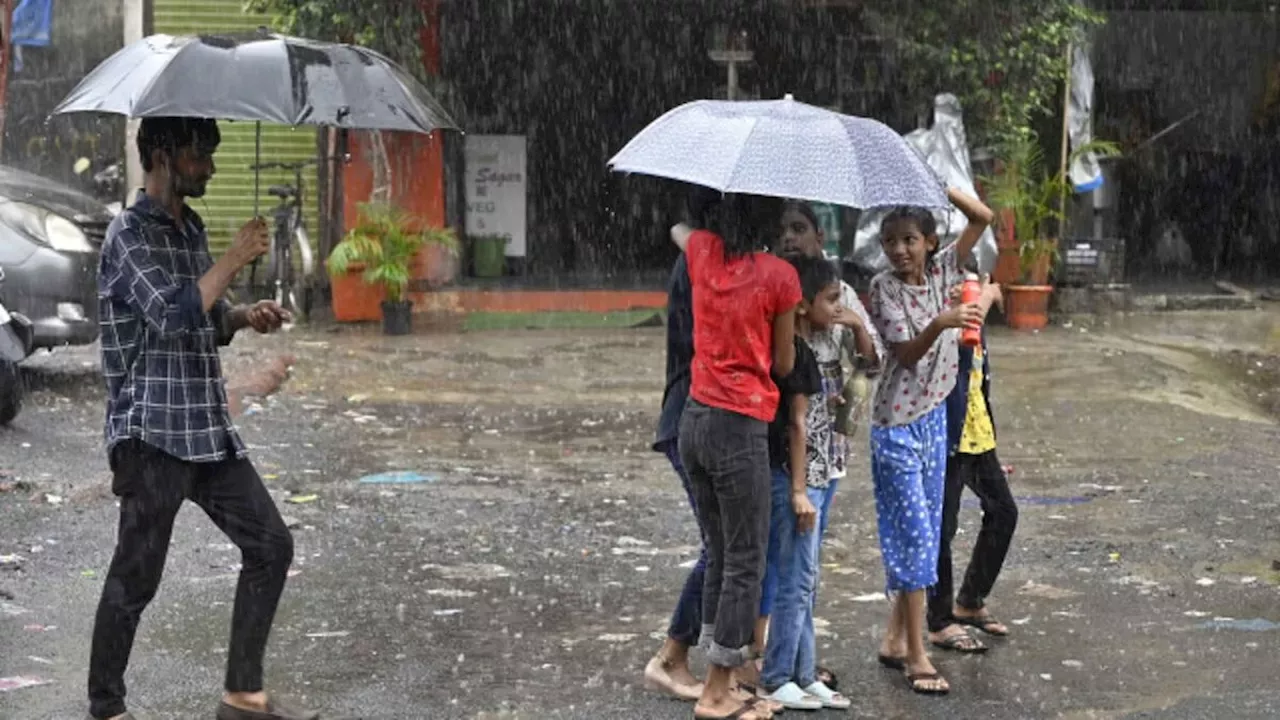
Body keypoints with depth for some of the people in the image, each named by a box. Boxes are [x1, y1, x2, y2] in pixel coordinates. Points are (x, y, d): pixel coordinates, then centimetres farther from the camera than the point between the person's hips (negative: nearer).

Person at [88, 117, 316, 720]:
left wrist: (244, 317, 5)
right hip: (152, 432, -9)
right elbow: (172, 315, -25)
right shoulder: (130, 234, -11)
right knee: (136, 576, -2)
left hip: (209, 429, 9)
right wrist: (235, 259, -16)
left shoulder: (191, 228, 15)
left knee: (270, 545, 7)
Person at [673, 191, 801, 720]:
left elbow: (677, 228, 28)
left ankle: (720, 676, 20)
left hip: (694, 419, 6)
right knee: (745, 562, 3)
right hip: (740, 428, -6)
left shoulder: (703, 251, 2)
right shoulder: (779, 276, -12)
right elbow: (784, 365, -1)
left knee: (720, 554, 16)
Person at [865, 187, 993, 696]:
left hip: (935, 417, 6)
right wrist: (940, 324, -37)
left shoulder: (941, 272, 2)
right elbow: (907, 354, -19)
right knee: (913, 534, -7)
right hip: (897, 423, -6)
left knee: (927, 531, 10)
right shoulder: (885, 288, -11)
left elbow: (983, 217, -1)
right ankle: (917, 656, -4)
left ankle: (895, 639, 19)